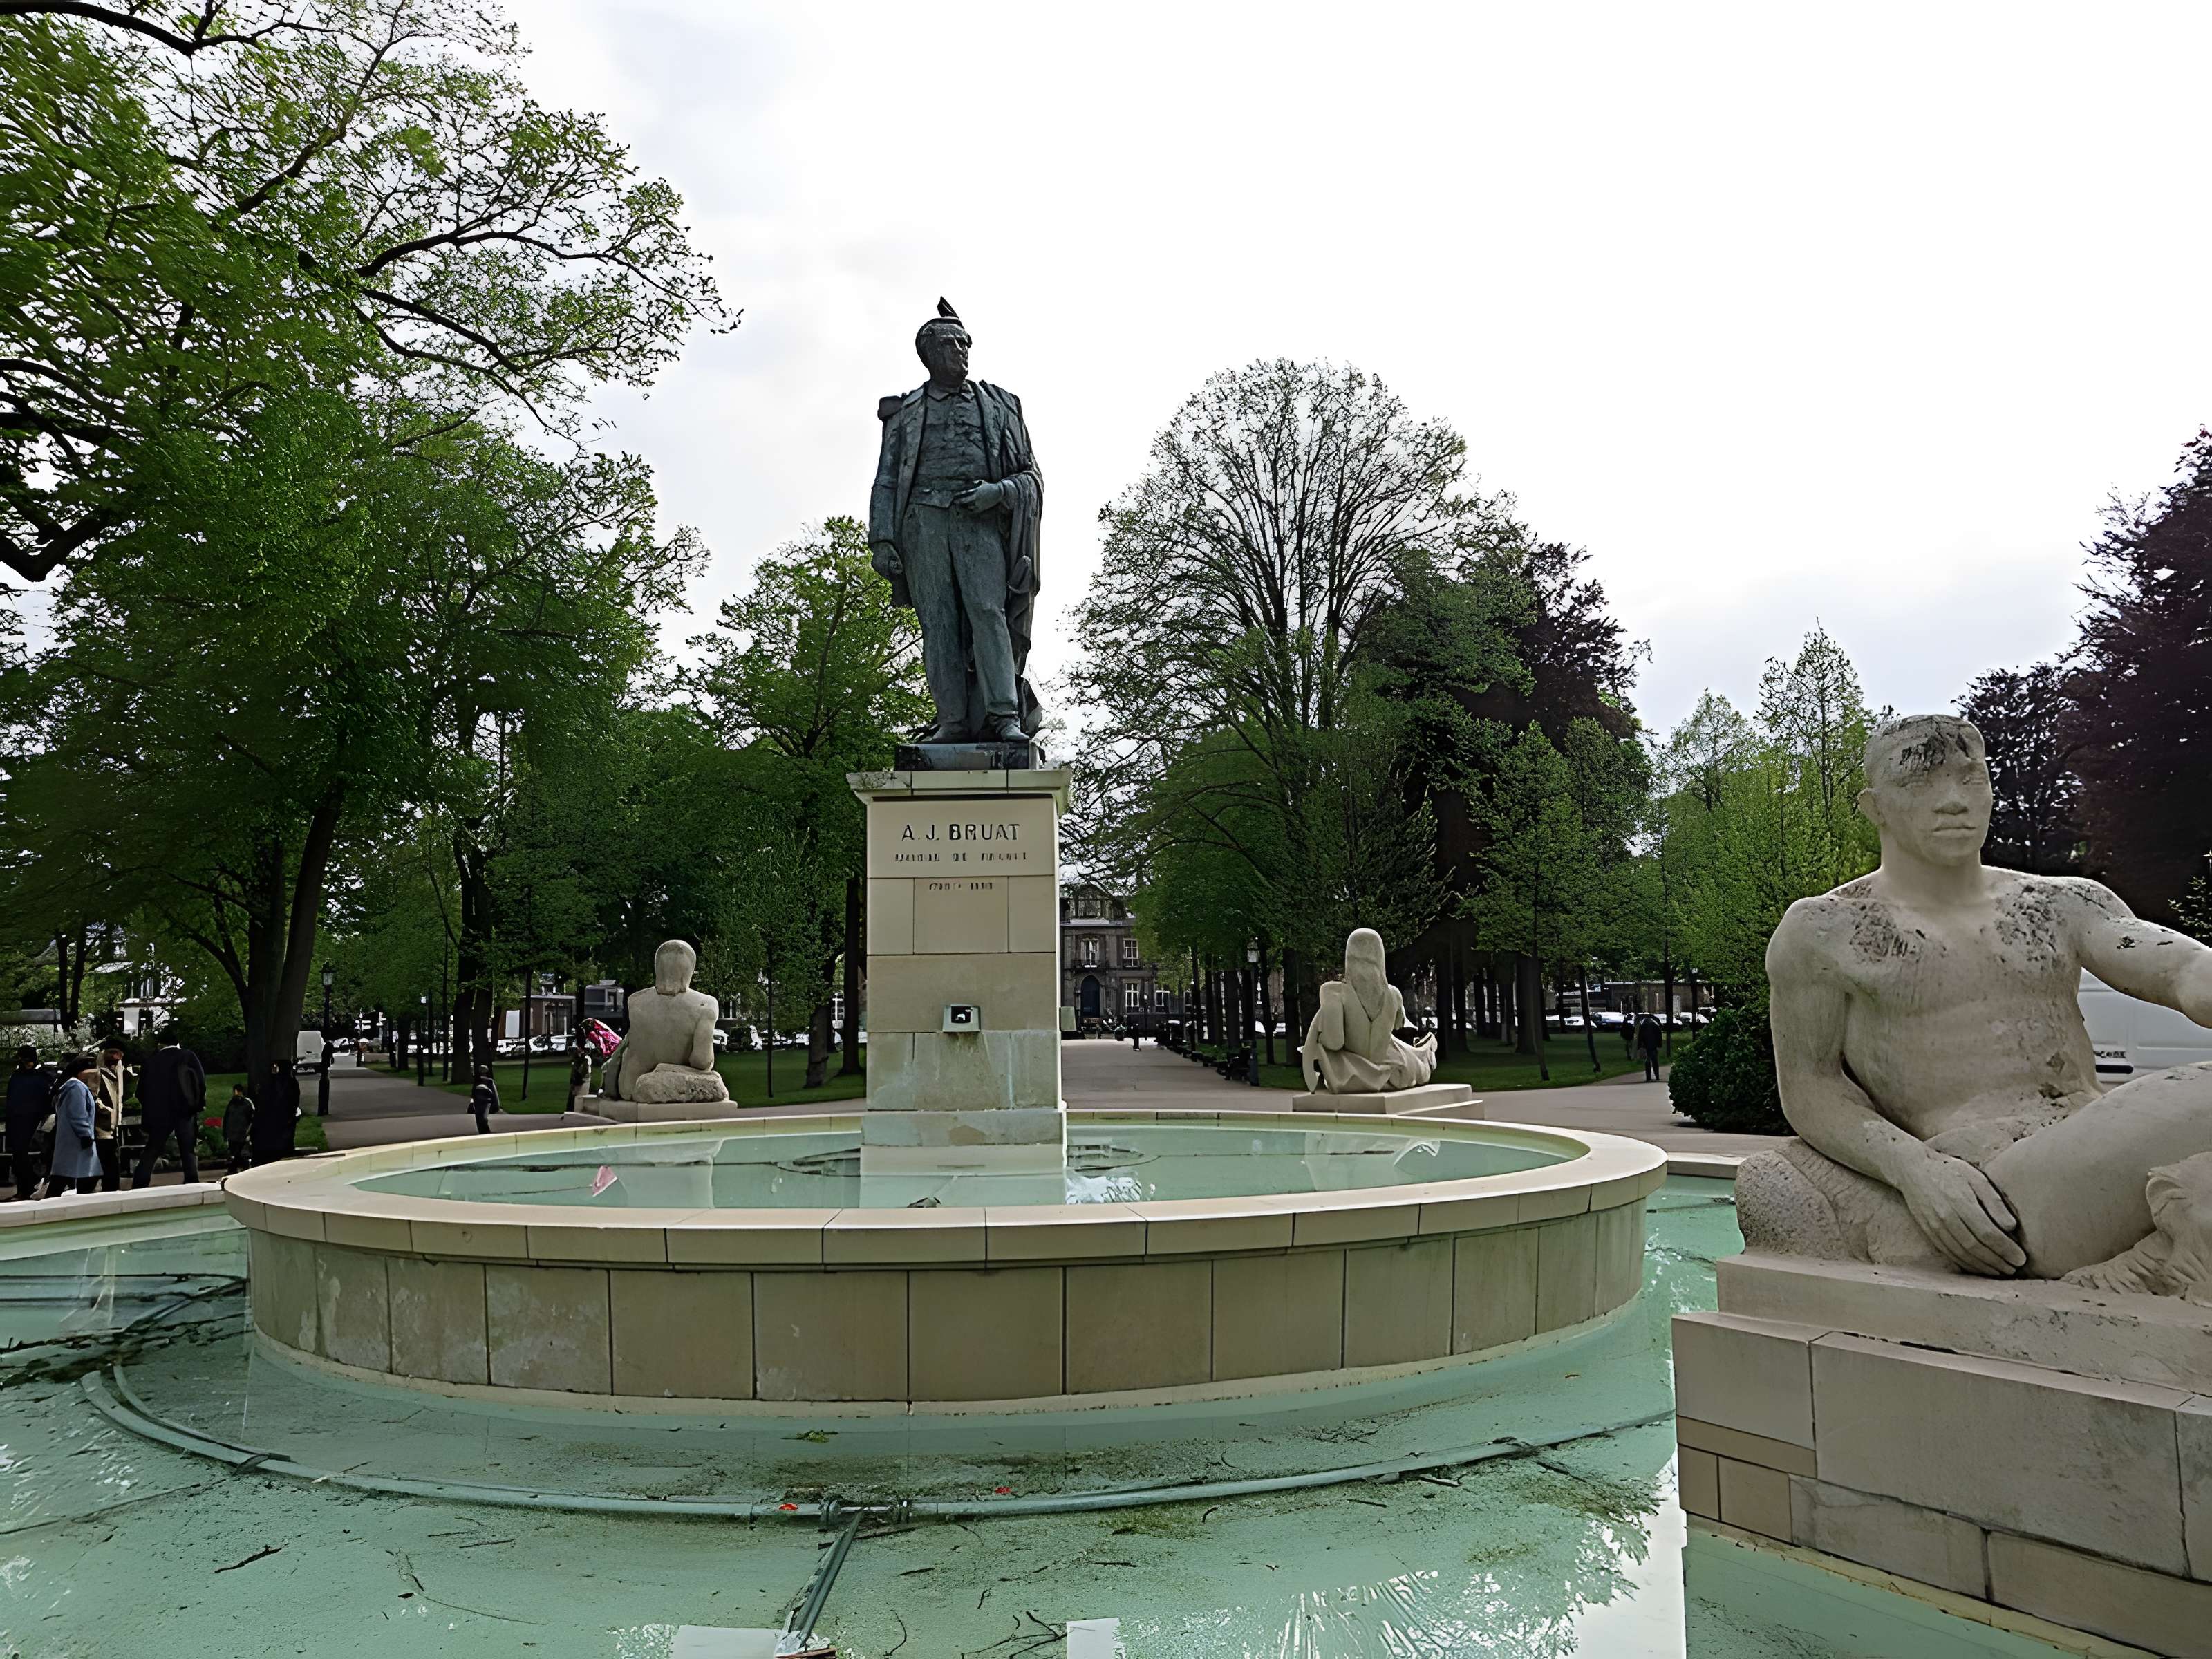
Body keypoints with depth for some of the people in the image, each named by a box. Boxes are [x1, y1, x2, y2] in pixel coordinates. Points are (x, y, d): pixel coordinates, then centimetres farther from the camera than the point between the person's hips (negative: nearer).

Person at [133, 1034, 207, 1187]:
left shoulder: (153, 1061, 14)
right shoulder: (187, 1056, 6)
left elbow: (142, 1089, 12)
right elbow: (200, 1081, -3)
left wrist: (148, 1112, 19)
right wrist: (199, 1104, 8)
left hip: (158, 1113, 3)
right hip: (184, 1111, -3)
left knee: (151, 1152, 10)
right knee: (189, 1152, -1)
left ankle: (138, 1187, 5)